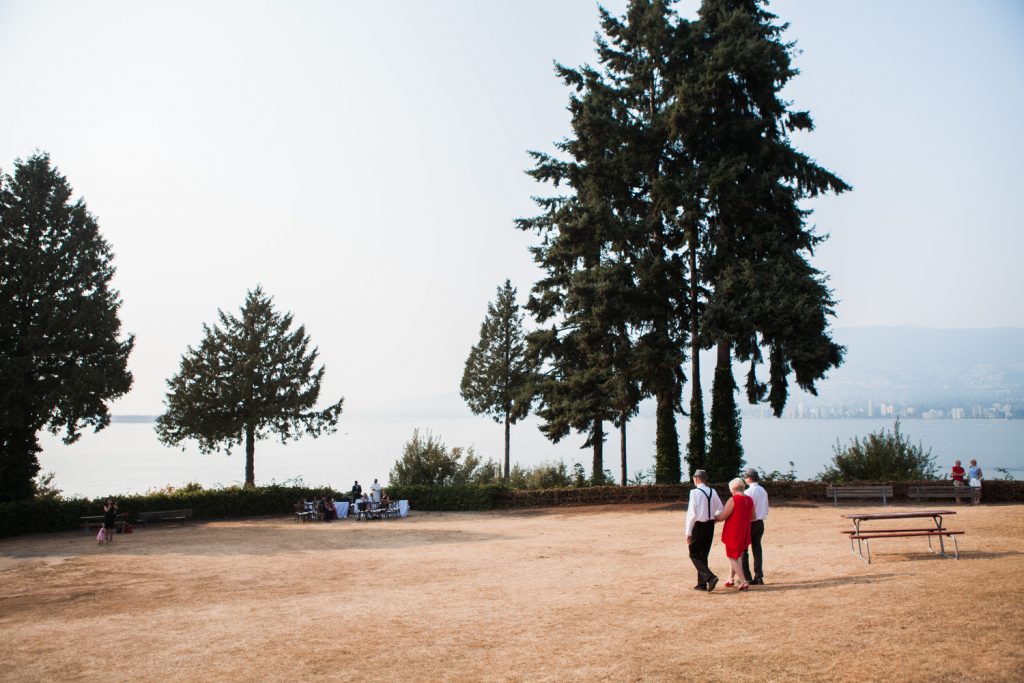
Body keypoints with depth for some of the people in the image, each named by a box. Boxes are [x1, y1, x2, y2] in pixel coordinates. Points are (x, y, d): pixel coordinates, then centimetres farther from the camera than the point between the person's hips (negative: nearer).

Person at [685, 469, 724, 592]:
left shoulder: (695, 492, -15)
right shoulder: (713, 492, 3)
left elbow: (691, 514, -17)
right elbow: (721, 510, 8)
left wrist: (688, 533, -12)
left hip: (699, 526, -6)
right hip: (710, 525, 6)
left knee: (694, 555, 3)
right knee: (704, 555, 16)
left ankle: (710, 577, -16)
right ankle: (702, 584, 19)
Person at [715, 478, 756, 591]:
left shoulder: (733, 500, -18)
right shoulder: (749, 500, 3)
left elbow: (722, 517, -17)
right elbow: (752, 517, 16)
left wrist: (713, 518, 2)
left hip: (733, 533, -7)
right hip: (744, 533, 7)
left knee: (733, 557, 2)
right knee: (735, 556, 22)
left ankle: (743, 582, -4)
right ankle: (731, 579, 26)